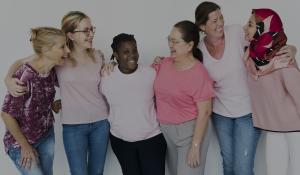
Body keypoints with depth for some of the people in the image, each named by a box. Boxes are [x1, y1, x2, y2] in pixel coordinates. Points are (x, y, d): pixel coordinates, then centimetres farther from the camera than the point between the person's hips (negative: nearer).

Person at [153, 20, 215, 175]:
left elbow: (204, 112, -18)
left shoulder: (198, 73, -20)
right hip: (165, 130, 7)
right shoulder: (164, 63, 0)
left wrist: (195, 146, -17)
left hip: (189, 132, -6)